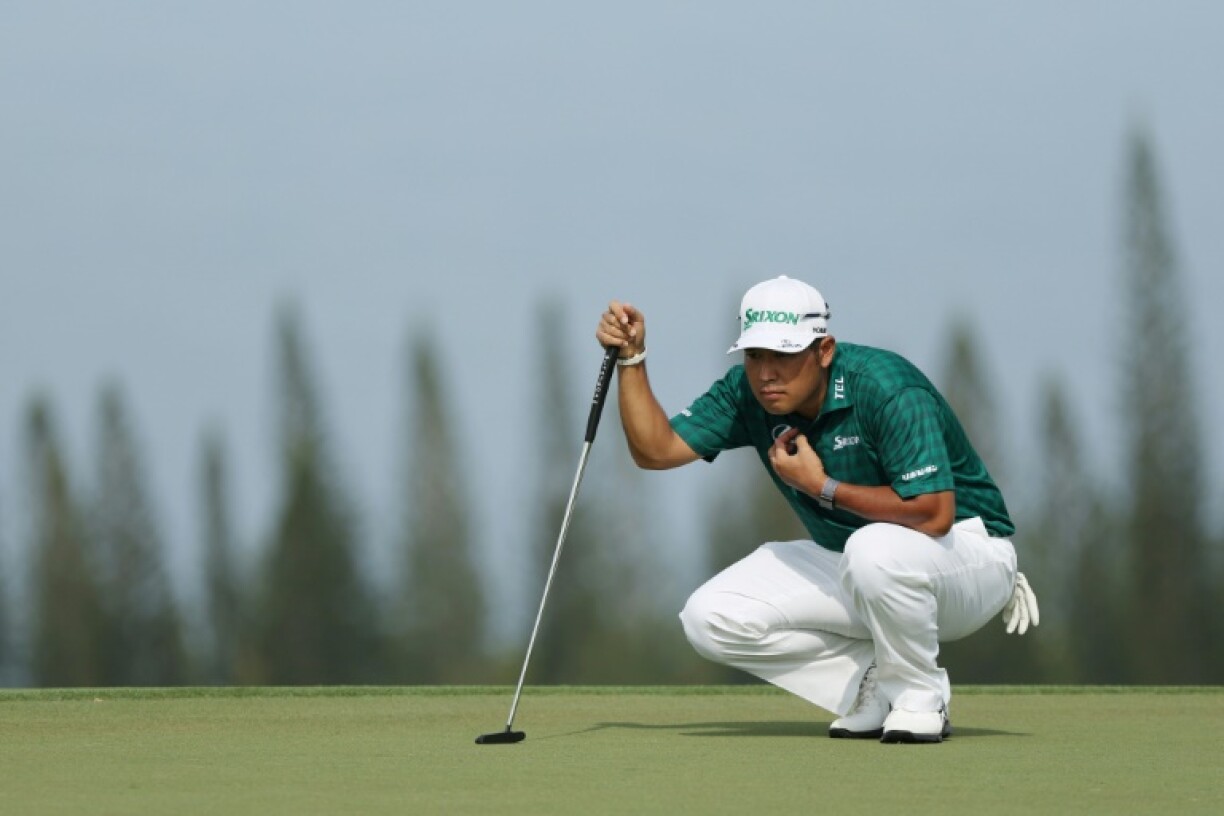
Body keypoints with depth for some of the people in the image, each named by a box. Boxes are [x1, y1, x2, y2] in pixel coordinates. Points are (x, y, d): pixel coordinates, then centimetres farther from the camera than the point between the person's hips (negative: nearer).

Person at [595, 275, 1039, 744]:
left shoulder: (885, 387, -28)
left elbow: (933, 514, -35)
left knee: (875, 547, -42)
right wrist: (631, 358, -17)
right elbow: (655, 450, -5)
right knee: (710, 618, -11)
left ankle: (919, 695, -14)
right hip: (852, 567, 7)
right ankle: (879, 684, 1)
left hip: (967, 551, -7)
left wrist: (821, 485, -27)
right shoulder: (747, 394, -6)